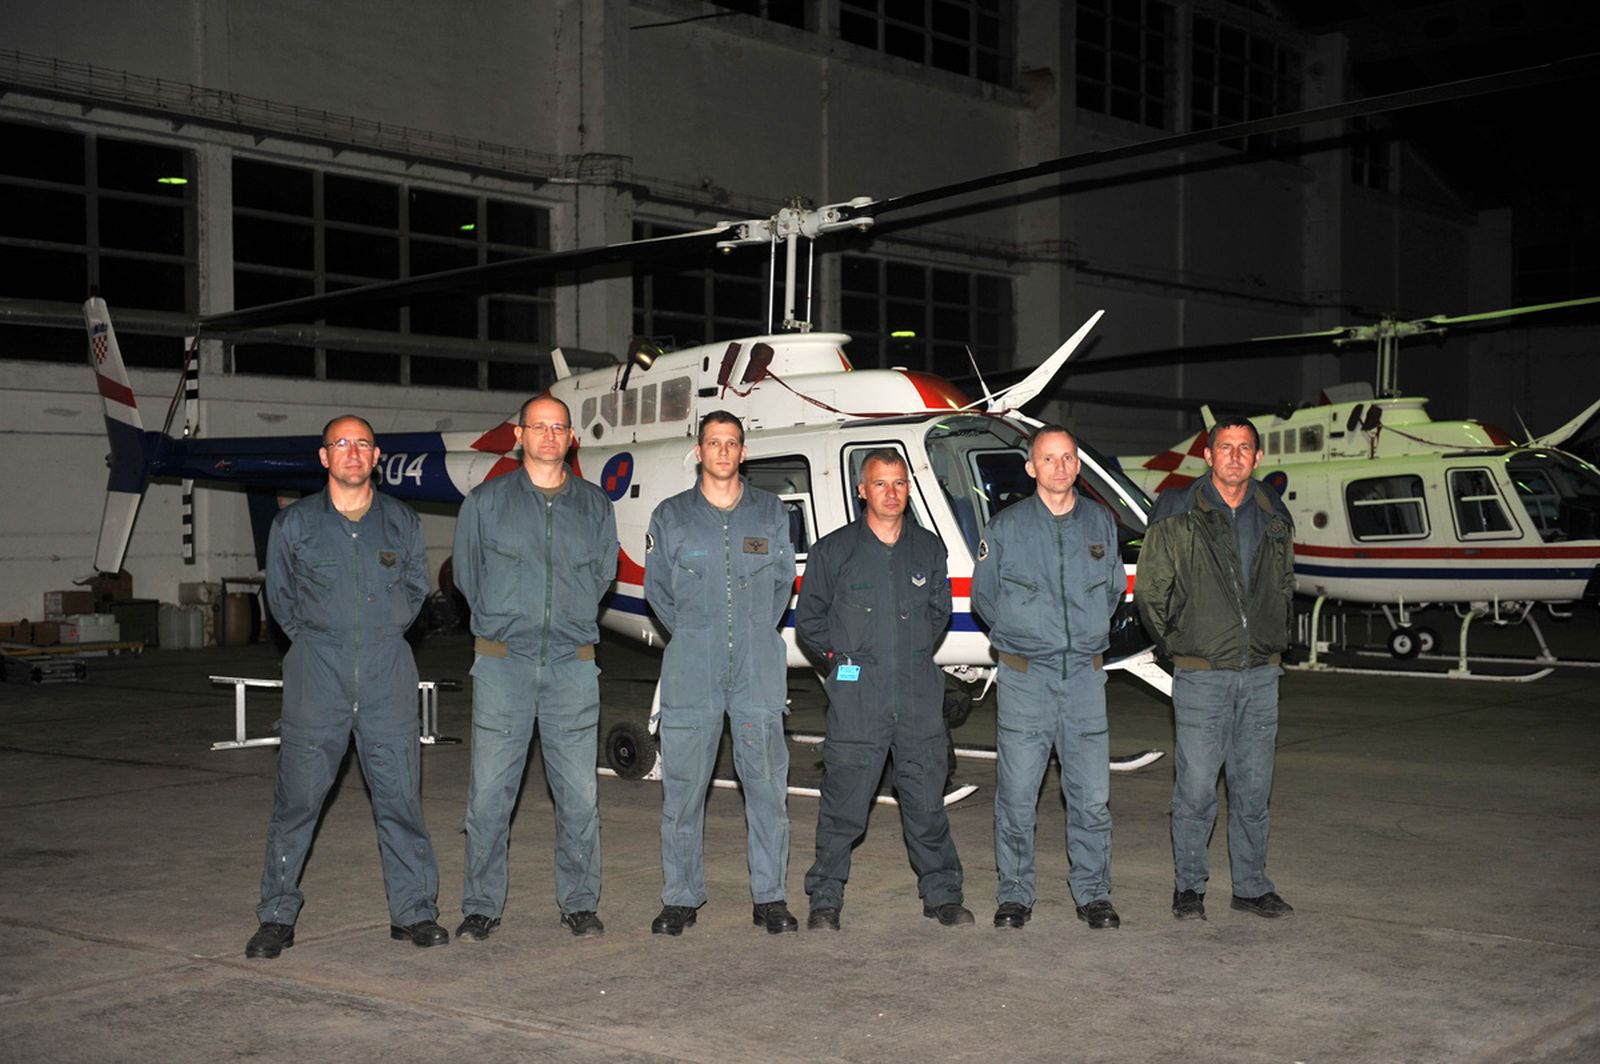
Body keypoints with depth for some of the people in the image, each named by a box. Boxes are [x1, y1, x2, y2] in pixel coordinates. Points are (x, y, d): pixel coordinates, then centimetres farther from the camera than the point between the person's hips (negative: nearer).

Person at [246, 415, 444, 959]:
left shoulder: (403, 522, 8)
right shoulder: (293, 524, 4)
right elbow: (281, 598, 14)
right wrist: (317, 642, 11)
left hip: (388, 673, 1)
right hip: (317, 672, -1)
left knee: (400, 795, 2)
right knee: (297, 796, 0)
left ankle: (413, 912, 13)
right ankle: (277, 917, 11)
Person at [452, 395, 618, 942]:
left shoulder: (596, 506, 10)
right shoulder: (486, 501, 5)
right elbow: (467, 575, 13)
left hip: (573, 665, 1)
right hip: (502, 663, -1)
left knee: (579, 793, 2)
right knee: (490, 791, -1)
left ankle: (579, 902, 14)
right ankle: (482, 907, 10)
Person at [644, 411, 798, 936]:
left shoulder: (771, 513, 9)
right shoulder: (671, 516, 6)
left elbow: (783, 582, 16)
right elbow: (657, 589, 13)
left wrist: (757, 633, 10)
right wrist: (693, 636, 9)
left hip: (759, 670, 1)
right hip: (691, 673, -1)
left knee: (767, 784, 1)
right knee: (683, 786, 1)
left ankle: (770, 897, 11)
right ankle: (680, 898, 11)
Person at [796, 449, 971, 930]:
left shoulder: (928, 548, 11)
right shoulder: (833, 550, 2)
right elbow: (808, 618, 10)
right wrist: (841, 654, 4)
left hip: (919, 693, 3)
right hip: (856, 694, -2)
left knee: (927, 800, 6)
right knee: (844, 801, -1)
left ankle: (941, 893, 19)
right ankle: (825, 899, 11)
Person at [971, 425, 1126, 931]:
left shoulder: (1101, 522, 9)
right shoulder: (1007, 526, 1)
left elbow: (1115, 588, 20)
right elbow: (983, 594, 10)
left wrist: (1088, 629, 11)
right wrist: (1022, 632, 7)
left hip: (1085, 674, 2)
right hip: (1025, 676, -2)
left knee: (1092, 794, 1)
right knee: (1017, 792, -1)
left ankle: (1093, 893, 14)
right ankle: (1015, 894, 11)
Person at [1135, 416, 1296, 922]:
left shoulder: (1275, 519, 10)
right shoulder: (1176, 514, -4)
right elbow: (1150, 590, 1)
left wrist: (1271, 640, 14)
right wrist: (1179, 644, 2)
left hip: (1260, 674, 4)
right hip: (1201, 675, -4)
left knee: (1253, 787, 10)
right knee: (1196, 788, -2)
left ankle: (1251, 885, 21)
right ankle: (1189, 887, 12)